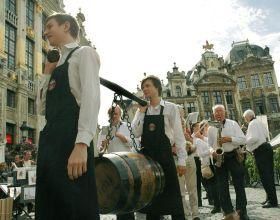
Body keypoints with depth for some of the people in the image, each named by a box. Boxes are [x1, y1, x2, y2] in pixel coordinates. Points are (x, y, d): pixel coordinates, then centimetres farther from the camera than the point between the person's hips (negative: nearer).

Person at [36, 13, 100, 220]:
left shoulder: (84, 53, 2)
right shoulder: (58, 64, 26)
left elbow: (92, 97, -14)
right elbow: (42, 108, 24)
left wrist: (81, 144, -25)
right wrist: (48, 73, 15)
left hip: (71, 137, -8)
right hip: (49, 139, 9)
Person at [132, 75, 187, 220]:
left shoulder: (170, 108, -2)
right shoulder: (142, 110, 9)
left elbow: (178, 135, -4)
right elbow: (136, 133, -1)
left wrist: (181, 160, -8)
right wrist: (141, 111, -6)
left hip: (164, 155, -3)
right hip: (146, 156, 4)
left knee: (172, 196, 3)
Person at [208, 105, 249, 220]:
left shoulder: (233, 123, 2)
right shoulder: (211, 128, 7)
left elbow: (243, 139, -4)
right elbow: (209, 145, 11)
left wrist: (229, 139, -18)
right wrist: (212, 152, -9)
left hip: (233, 156, -2)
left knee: (239, 184, 3)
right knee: (222, 186, 3)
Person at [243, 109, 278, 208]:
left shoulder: (252, 123, -10)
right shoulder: (260, 122, 19)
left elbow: (254, 138, -21)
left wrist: (244, 141, -9)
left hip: (260, 151, -10)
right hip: (267, 147, 10)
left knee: (265, 175, -7)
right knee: (269, 174, 12)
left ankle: (272, 201, -5)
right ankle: (270, 198, 21)